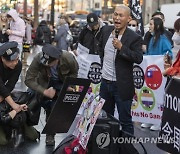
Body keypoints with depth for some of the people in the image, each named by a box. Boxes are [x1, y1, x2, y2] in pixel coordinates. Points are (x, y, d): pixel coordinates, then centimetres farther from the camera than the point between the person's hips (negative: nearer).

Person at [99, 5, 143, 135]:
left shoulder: (134, 38, -14)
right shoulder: (106, 30, 4)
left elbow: (139, 59, -22)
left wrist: (121, 47, -28)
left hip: (122, 85, -6)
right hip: (105, 81, 7)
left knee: (125, 120, 2)